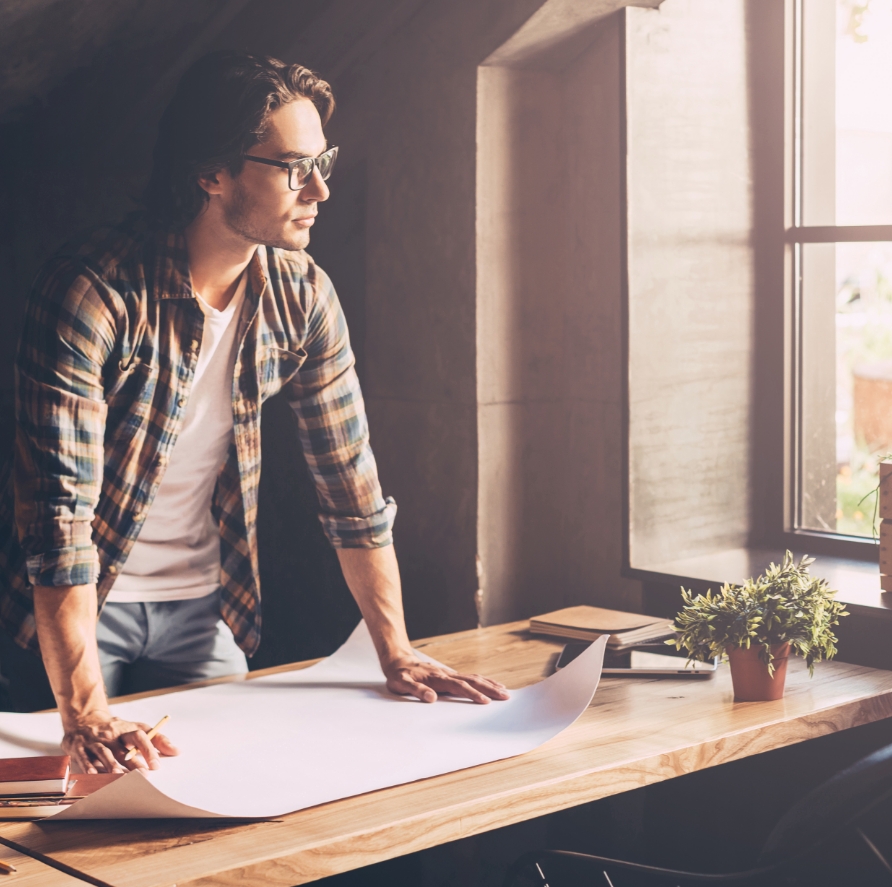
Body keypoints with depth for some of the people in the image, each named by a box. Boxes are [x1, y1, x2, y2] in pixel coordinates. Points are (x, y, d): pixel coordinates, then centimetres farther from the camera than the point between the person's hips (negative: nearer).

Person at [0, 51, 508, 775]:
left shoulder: (302, 295, -8)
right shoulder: (92, 293, -25)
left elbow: (352, 481, -1)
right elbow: (59, 506, -31)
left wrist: (397, 654, -5)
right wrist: (86, 713, -37)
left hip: (205, 607, 4)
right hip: (73, 605, -4)